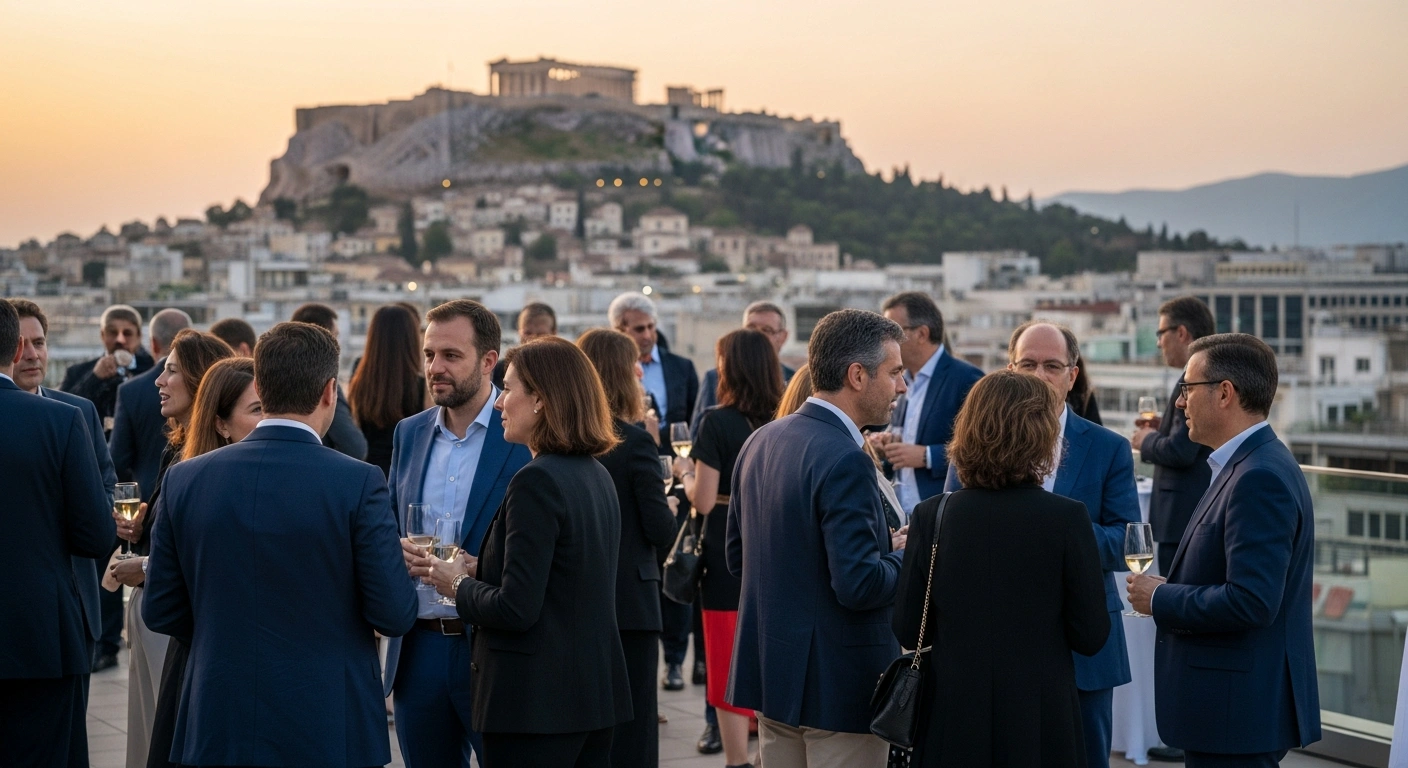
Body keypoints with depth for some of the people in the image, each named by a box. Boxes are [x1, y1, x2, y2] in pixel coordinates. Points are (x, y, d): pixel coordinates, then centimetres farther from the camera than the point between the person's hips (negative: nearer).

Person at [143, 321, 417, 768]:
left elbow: (160, 612, 4)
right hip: (328, 731, -3)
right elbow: (394, 615, -11)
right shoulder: (359, 484, -12)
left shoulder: (184, 480, -2)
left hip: (217, 730, 3)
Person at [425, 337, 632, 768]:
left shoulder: (537, 482, -17)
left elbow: (517, 609, -20)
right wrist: (482, 571, 11)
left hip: (536, 701, -9)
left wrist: (460, 585, -2)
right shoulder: (597, 477, 10)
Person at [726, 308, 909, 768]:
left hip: (772, 673, 8)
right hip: (839, 686, -8)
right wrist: (909, 556, -5)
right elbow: (859, 587, -25)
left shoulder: (761, 441, 6)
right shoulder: (845, 461, -20)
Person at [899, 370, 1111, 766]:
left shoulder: (931, 517, -6)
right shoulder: (1067, 517, -12)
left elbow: (908, 630, -1)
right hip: (1040, 719, -2)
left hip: (950, 719, 2)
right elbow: (1091, 636, -8)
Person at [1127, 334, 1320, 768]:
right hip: (1229, 703, 10)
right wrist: (1171, 591, 4)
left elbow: (1251, 601, -27)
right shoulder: (1251, 465, 12)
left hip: (1238, 710, -10)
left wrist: (1159, 598, -14)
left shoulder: (1260, 478, -20)